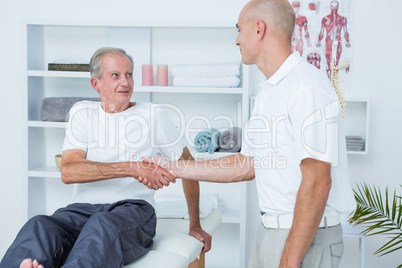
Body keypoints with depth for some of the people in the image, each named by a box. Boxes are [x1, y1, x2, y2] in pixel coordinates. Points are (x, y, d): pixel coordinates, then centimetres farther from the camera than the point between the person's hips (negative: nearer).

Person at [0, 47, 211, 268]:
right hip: (83, 208, 2)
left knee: (102, 225, -40)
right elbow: (68, 172, -3)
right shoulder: (82, 113, 14)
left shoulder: (153, 115, 11)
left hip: (134, 210, -2)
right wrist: (131, 168, -16)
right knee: (39, 227, -34)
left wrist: (195, 226, 21)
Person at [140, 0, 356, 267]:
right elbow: (248, 165, 17)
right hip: (269, 231, 9)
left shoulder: (307, 87, -18)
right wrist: (174, 168, 15)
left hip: (306, 236, -9)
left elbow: (317, 182, -22)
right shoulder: (268, 92, 13)